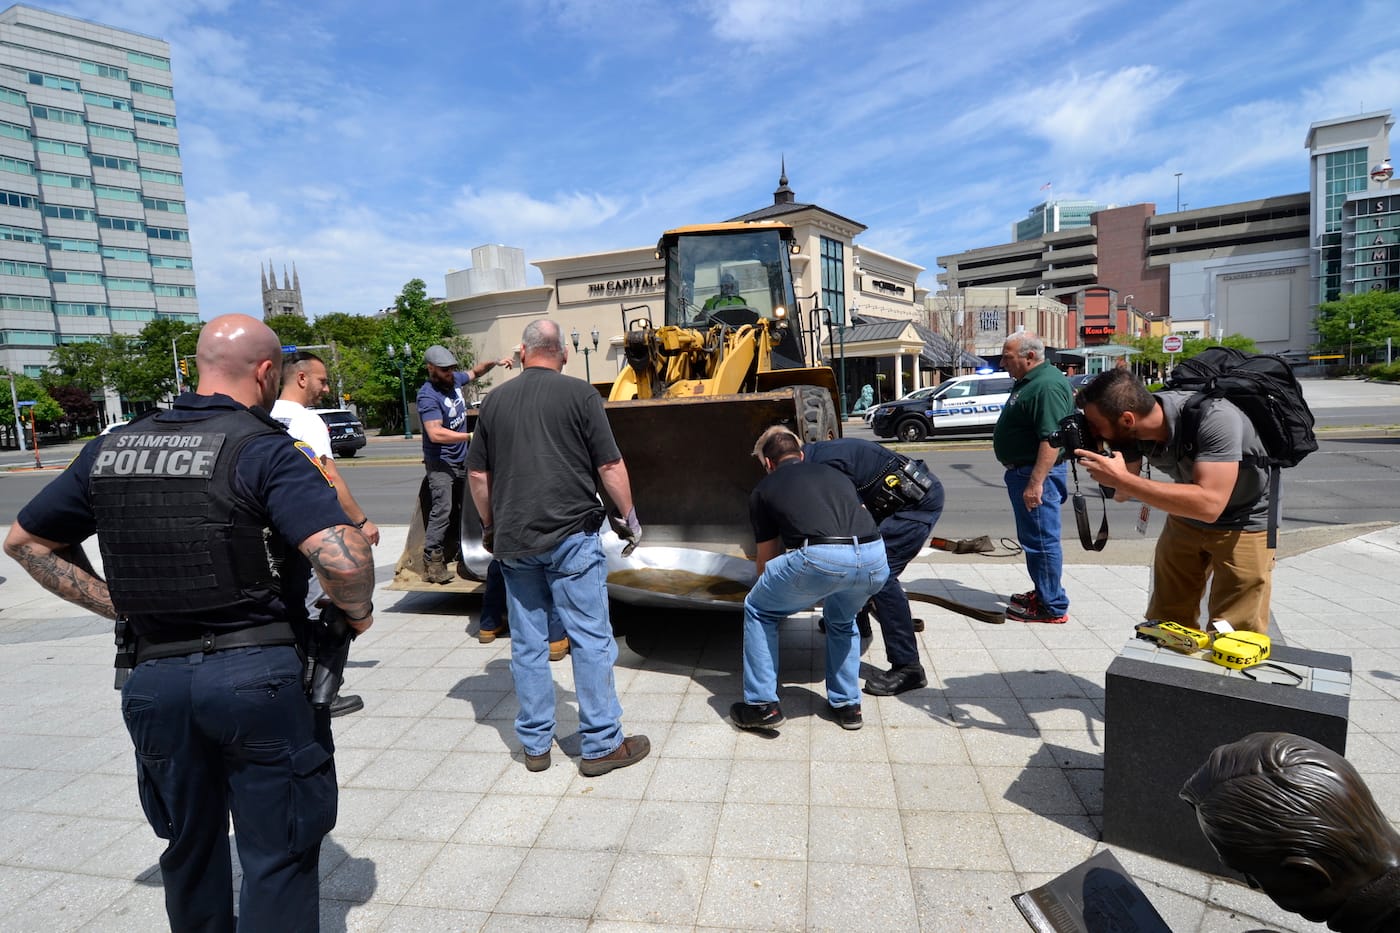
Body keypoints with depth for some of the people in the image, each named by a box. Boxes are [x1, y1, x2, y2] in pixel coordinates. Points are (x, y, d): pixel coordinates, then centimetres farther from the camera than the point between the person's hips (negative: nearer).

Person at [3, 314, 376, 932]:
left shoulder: (110, 449, 6)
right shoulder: (264, 451, -15)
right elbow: (342, 558, -28)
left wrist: (118, 606, 13)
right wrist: (357, 610, -8)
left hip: (156, 678, 6)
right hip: (258, 674, -6)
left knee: (190, 848, 25)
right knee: (277, 856, 10)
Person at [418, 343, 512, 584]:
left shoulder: (454, 380, 3)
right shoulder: (428, 396, -20)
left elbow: (475, 371, 24)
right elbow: (435, 434, -29)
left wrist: (495, 362, 5)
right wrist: (471, 436, -31)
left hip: (461, 460, 9)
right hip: (440, 463, -9)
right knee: (442, 509, -15)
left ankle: (451, 547, 26)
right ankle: (432, 562, -11)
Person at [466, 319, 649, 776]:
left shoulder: (496, 400, 9)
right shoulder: (579, 393, -4)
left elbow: (477, 473, 13)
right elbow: (610, 467, -8)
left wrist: (490, 525, 25)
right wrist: (628, 517, 5)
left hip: (514, 539, 5)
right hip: (572, 535, -4)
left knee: (528, 643, 12)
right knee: (590, 639, 4)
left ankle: (535, 744, 23)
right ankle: (602, 744, 11)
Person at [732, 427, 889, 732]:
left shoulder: (764, 489, 22)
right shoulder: (834, 473, 32)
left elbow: (766, 560, 30)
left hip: (819, 558, -4)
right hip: (875, 559, 5)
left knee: (758, 612, 24)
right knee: (842, 621, 36)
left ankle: (762, 705, 23)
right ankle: (847, 706, 37)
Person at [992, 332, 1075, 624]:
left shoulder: (1047, 385, -20)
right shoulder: (1028, 381, 13)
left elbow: (1051, 438, -27)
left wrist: (1035, 482, -29)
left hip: (1036, 473, -11)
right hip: (1022, 471, 11)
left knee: (1042, 541, -3)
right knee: (1031, 539, 19)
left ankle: (1052, 607, 6)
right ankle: (1042, 593, 32)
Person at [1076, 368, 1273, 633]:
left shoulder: (1215, 419, -34)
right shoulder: (1130, 429, -17)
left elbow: (1208, 504, -41)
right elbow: (1122, 493, -4)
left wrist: (1121, 478, -41)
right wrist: (1096, 463, -24)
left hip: (1245, 524, -5)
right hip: (1187, 517, 5)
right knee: (1165, 625, 9)